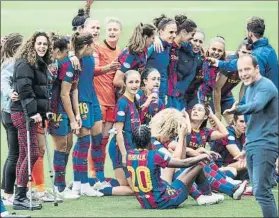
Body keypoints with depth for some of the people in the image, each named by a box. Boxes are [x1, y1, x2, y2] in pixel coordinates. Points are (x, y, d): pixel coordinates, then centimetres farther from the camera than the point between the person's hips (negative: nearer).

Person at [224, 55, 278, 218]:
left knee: (261, 192, -15)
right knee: (262, 191, 10)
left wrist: (237, 110, -53)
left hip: (265, 145, -10)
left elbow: (256, 105, -34)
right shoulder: (250, 88, 17)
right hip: (252, 147, 10)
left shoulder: (266, 86, -12)